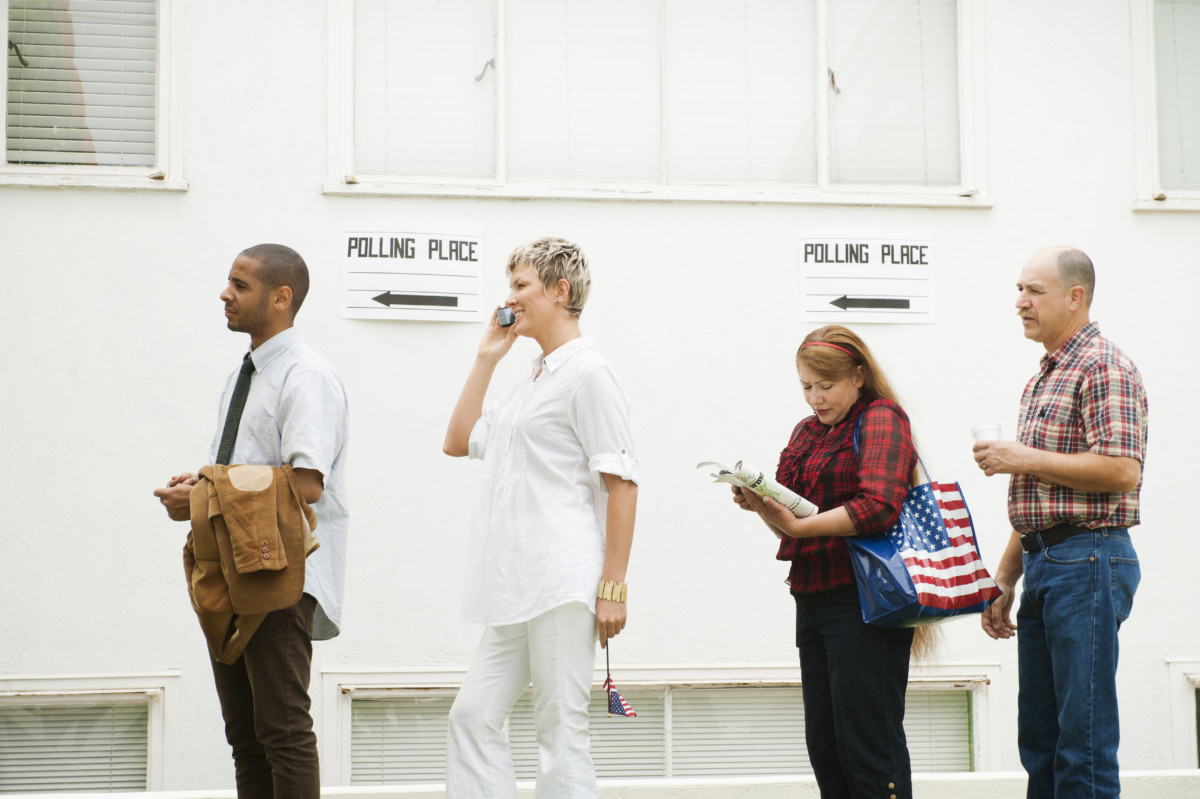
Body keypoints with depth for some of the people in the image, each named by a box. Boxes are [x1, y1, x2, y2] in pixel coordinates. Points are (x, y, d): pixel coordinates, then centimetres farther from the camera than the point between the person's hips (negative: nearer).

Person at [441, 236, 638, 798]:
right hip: (516, 591, 9)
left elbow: (622, 483, -12)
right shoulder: (530, 382, 21)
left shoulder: (587, 374, -6)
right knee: (473, 716, 5)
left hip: (563, 584, -9)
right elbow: (459, 441, 25)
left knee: (561, 729, -5)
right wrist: (486, 358, 19)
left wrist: (613, 587, -17)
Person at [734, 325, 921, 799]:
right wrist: (762, 506, 0)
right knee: (824, 745, 9)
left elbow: (878, 507, -20)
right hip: (813, 600, 8)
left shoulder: (881, 420, -5)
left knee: (868, 742, -6)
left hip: (862, 604, -8)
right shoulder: (807, 431, 20)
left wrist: (799, 526, -22)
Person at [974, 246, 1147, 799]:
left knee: (1084, 744, -8)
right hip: (1043, 565, 10)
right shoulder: (1042, 381, 21)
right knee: (1038, 740, 11)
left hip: (1087, 563, -10)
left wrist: (1025, 459, -14)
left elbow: (1121, 469, -21)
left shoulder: (1103, 368, -8)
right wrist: (1003, 582, 21)